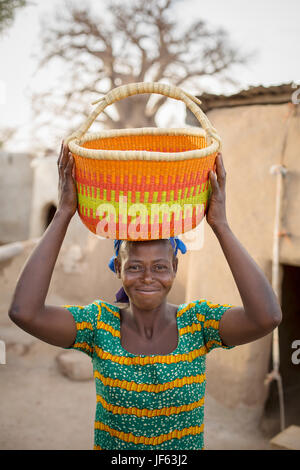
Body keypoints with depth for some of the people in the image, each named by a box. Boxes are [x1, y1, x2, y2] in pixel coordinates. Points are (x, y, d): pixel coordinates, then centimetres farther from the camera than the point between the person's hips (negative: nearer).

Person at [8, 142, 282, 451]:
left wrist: (220, 224, -27)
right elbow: (23, 312, -27)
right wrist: (64, 213, -26)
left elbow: (267, 317, -29)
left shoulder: (199, 322, -12)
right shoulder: (98, 324, -12)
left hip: (186, 445, 0)